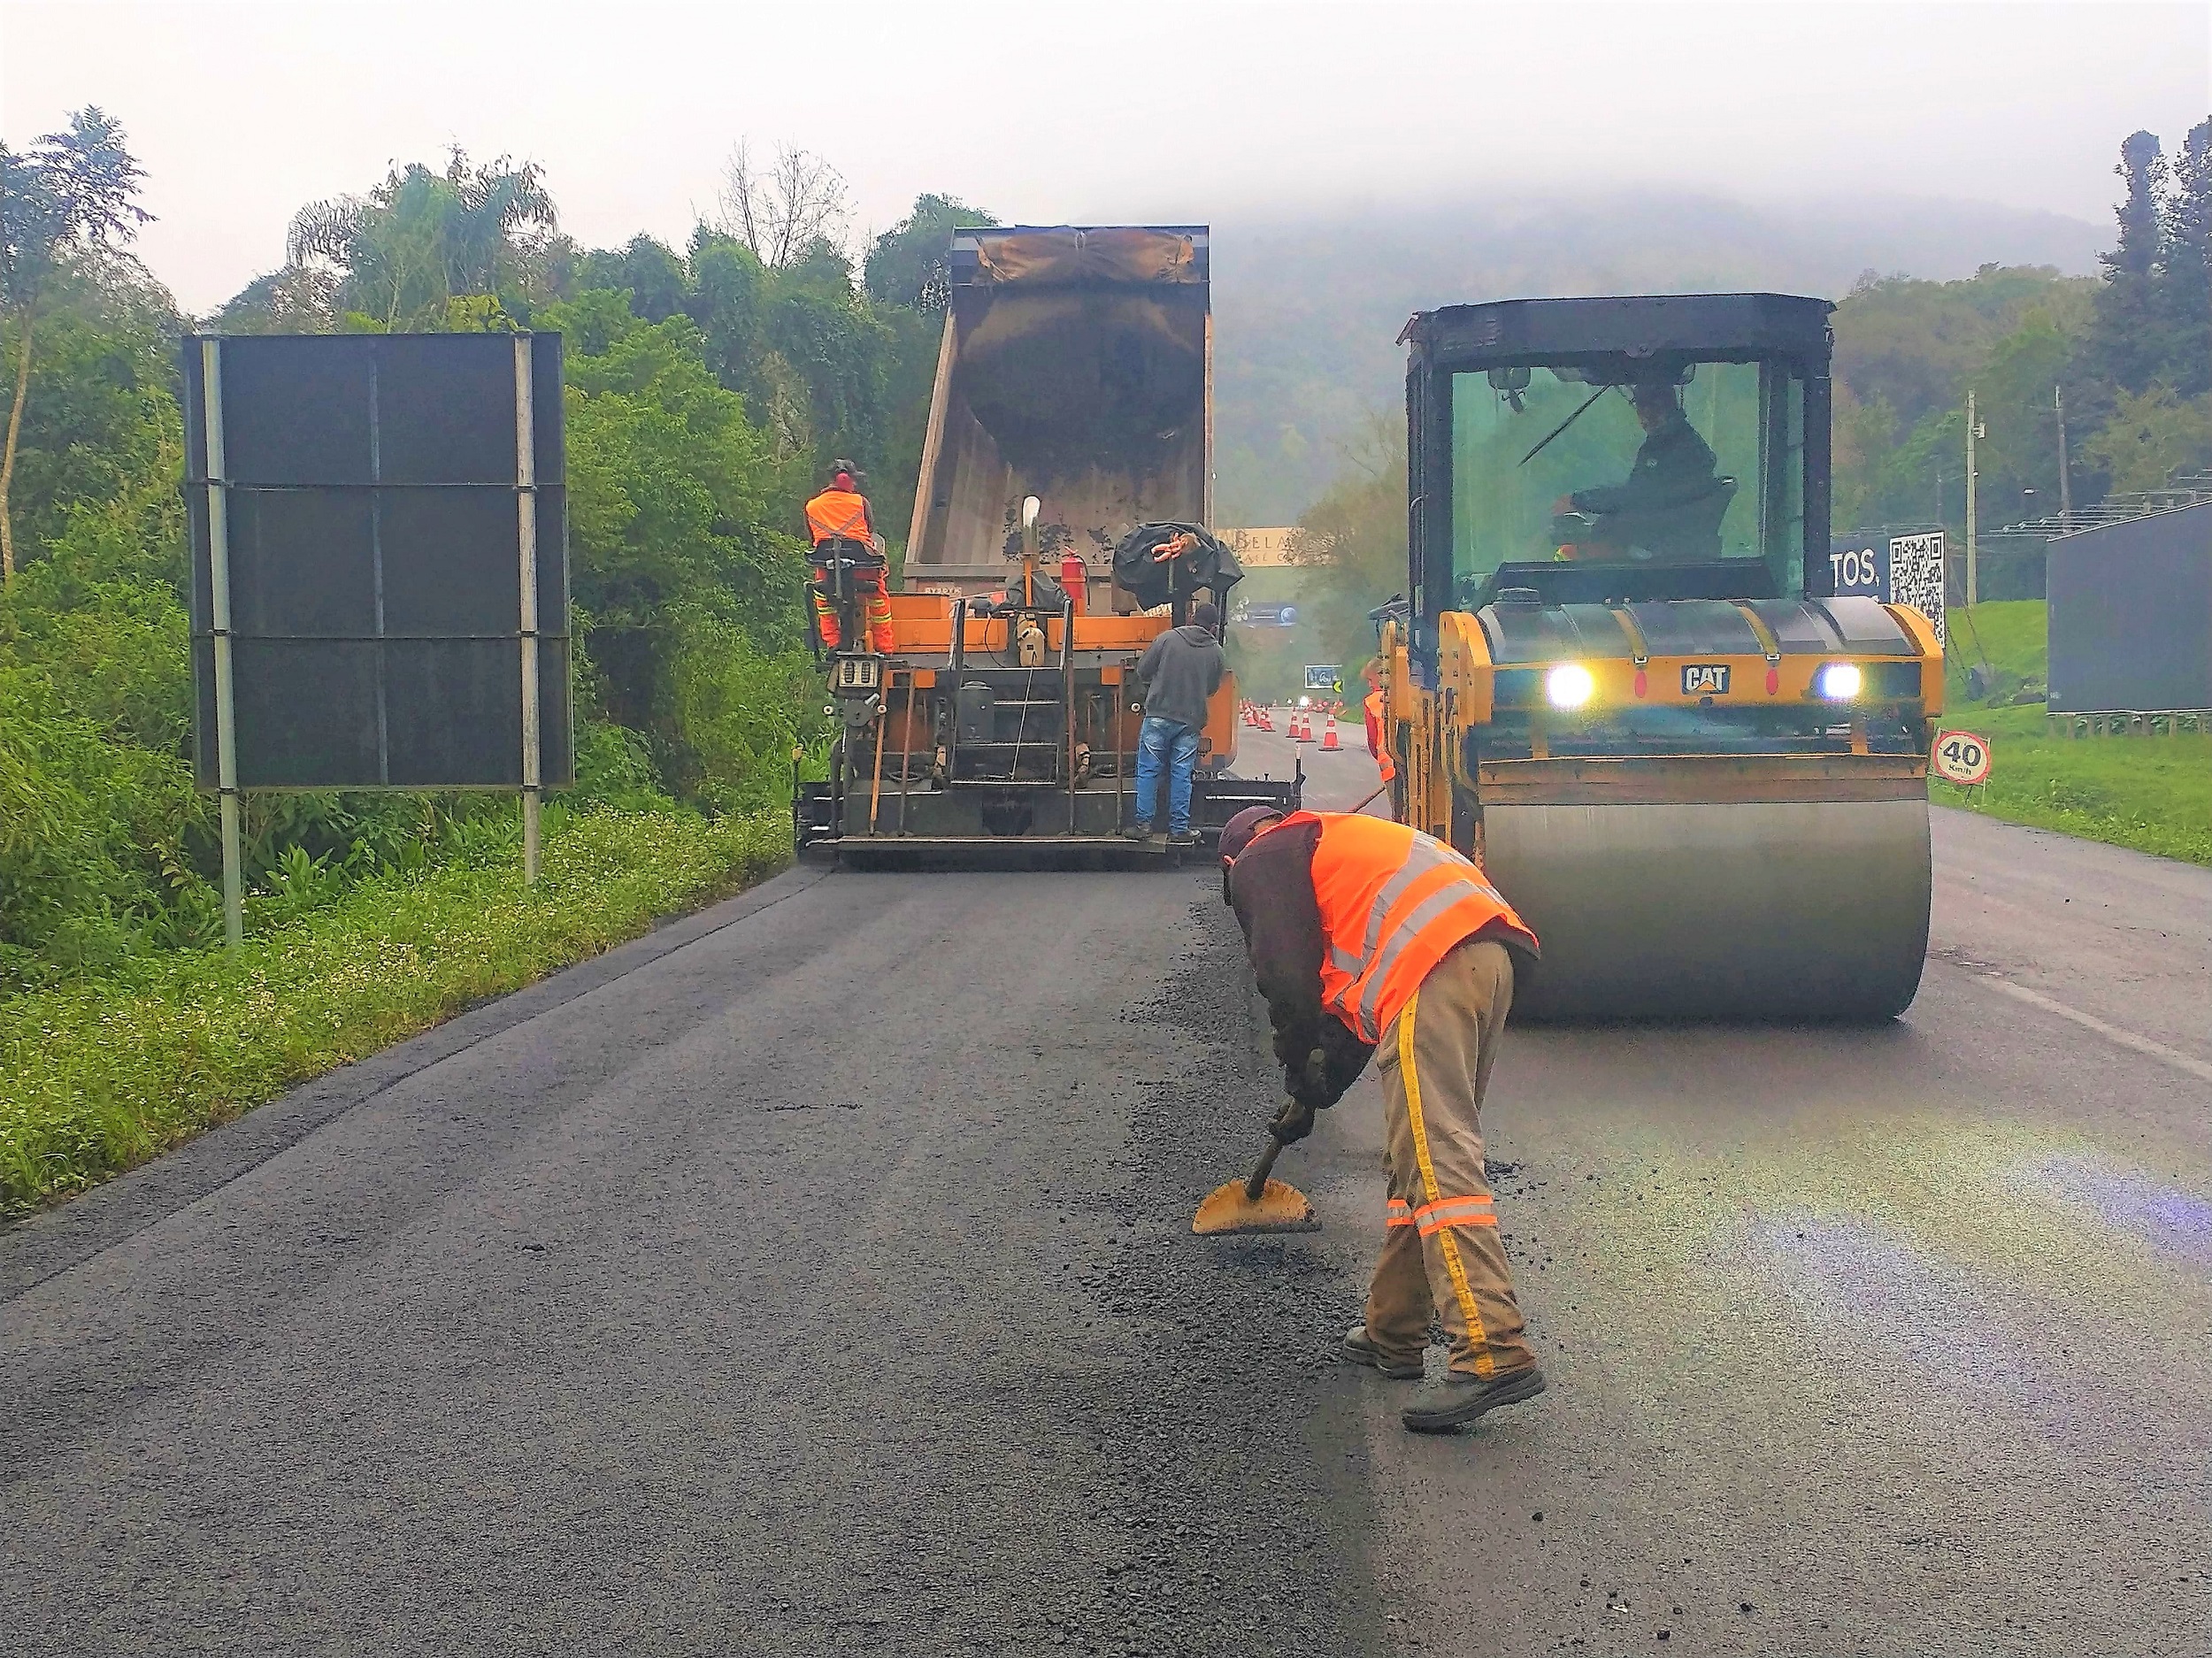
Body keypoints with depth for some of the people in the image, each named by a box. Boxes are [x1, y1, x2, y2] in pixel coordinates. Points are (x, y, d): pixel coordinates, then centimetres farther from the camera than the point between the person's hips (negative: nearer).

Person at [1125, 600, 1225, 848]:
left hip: (1159, 715, -2)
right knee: (1181, 775, 7)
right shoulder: (1215, 651, 1)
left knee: (1148, 770, 6)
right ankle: (1179, 830, 7)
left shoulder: (1167, 638, -5)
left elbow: (1142, 671, 0)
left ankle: (1143, 824, 5)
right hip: (1190, 721, 2)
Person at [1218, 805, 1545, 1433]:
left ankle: (1494, 1353, -23)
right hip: (1493, 956, 9)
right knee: (1418, 1159, 16)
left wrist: (1303, 1078, 15)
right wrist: (1317, 1093, 42)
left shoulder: (1261, 859, 15)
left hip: (1432, 969, -9)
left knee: (1437, 1162, -14)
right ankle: (1392, 1335, 22)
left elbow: (1288, 981, 2)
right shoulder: (1338, 844, 40)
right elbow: (1354, 999, 39)